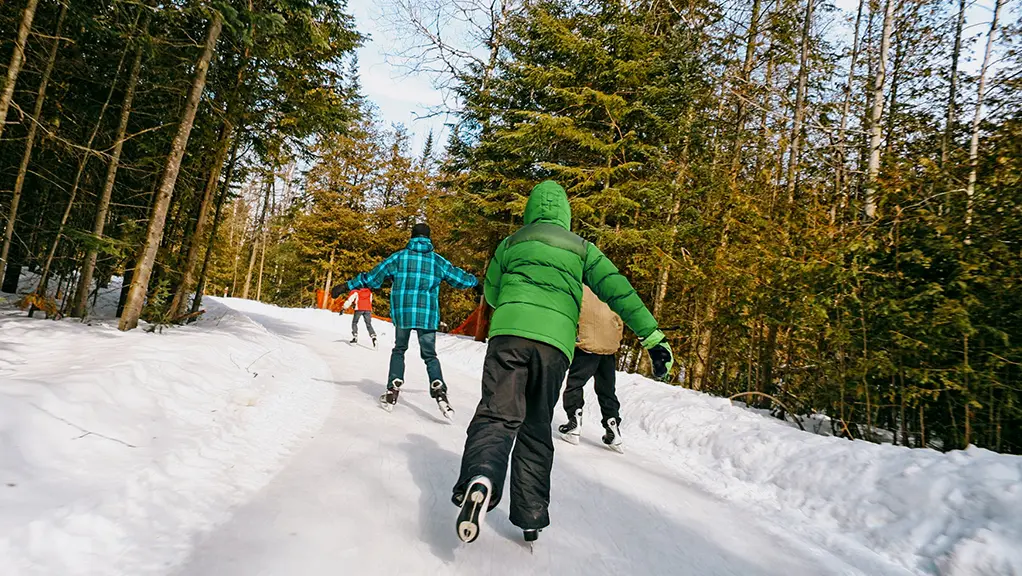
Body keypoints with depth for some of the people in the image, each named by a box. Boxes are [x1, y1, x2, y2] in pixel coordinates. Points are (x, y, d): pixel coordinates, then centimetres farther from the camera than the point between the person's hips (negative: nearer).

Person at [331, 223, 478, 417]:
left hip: (402, 313, 0)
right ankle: (438, 390, -16)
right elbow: (460, 278, 13)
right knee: (430, 355, 9)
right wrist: (477, 281, 34)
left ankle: (393, 392, 8)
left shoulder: (399, 257, 5)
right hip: (427, 315, 0)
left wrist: (347, 286, 12)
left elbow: (372, 276, 4)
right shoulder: (438, 261, 6)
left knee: (399, 350, 19)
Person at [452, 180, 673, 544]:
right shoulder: (581, 248, 20)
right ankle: (531, 518, 15)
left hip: (509, 331, -1)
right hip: (555, 341, 1)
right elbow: (618, 290, 10)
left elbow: (490, 293, 29)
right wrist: (653, 337, 8)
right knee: (537, 429, 13)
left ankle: (481, 477, -37)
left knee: (497, 413, -6)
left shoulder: (511, 243, 21)